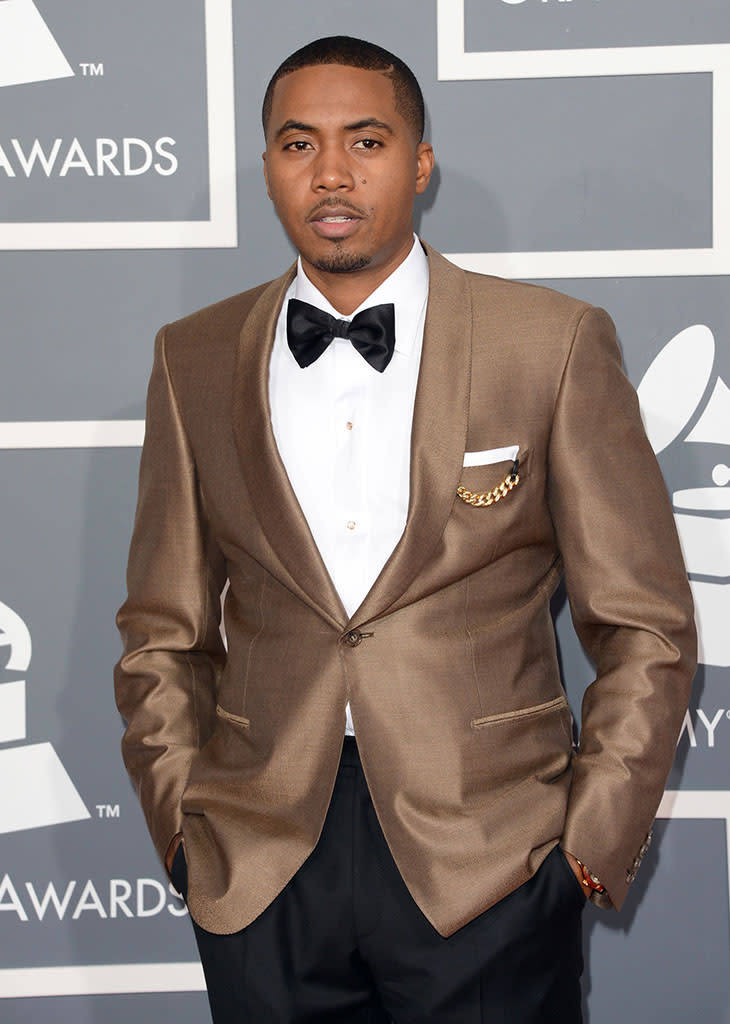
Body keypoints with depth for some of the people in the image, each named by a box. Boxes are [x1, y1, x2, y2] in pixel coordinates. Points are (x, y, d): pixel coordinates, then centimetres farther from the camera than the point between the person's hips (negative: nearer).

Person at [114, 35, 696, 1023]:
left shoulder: (555, 343, -2)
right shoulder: (194, 360, 6)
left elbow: (644, 627, 0)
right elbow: (166, 633, 12)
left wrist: (594, 839, -6)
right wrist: (182, 821, 2)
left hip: (487, 867, -2)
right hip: (260, 876, 2)